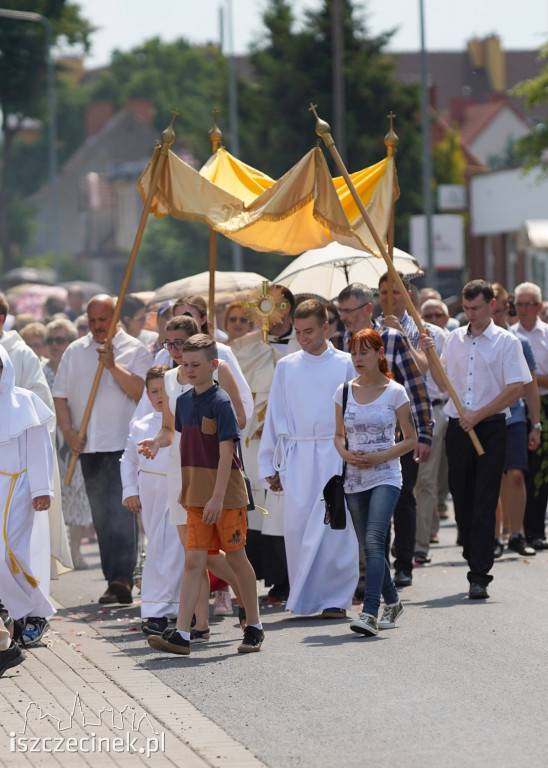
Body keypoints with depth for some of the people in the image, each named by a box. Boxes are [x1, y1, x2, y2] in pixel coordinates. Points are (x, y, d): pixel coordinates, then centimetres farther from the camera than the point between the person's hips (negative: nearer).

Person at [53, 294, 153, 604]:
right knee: (102, 516, 8)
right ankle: (115, 579, 15)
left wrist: (113, 366, -17)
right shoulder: (75, 352, 13)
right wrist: (68, 431, -2)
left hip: (124, 444, -5)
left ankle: (122, 579, -20)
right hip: (89, 446, 5)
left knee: (121, 512, -15)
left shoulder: (135, 351, 1)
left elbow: (141, 392, -11)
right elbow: (60, 395, 12)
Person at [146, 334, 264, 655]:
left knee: (236, 557, 5)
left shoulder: (221, 402, -13)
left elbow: (226, 452, -17)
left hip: (226, 496, -6)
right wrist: (184, 490, 18)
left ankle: (255, 626, 20)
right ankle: (181, 634, -7)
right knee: (194, 561, -1)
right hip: (196, 496, 6)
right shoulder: (184, 401, 9)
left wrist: (218, 497, -23)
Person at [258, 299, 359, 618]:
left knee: (335, 526, -5)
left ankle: (335, 597, 4)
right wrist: (270, 466, 12)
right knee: (296, 527, -3)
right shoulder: (287, 367, 11)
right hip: (297, 458, 2)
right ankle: (304, 596, 8)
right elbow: (275, 417, 14)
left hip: (336, 455, -2)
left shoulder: (346, 364, 4)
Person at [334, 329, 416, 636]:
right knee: (370, 548, 11)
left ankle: (370, 612, -26)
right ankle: (393, 602, 31)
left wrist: (379, 457, -13)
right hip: (354, 480, 5)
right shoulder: (344, 392, 7)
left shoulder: (395, 392, -3)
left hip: (385, 476, -5)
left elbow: (410, 440, 0)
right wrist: (346, 454, -6)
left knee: (373, 541, -20)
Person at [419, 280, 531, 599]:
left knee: (484, 503, -8)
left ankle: (480, 576, -10)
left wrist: (477, 415, -12)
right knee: (462, 498, 7)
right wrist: (430, 354, 3)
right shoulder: (454, 339, 12)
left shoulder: (506, 342, -2)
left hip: (490, 428, -5)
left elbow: (516, 389, -9)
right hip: (458, 427, 5)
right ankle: (475, 562, 19)